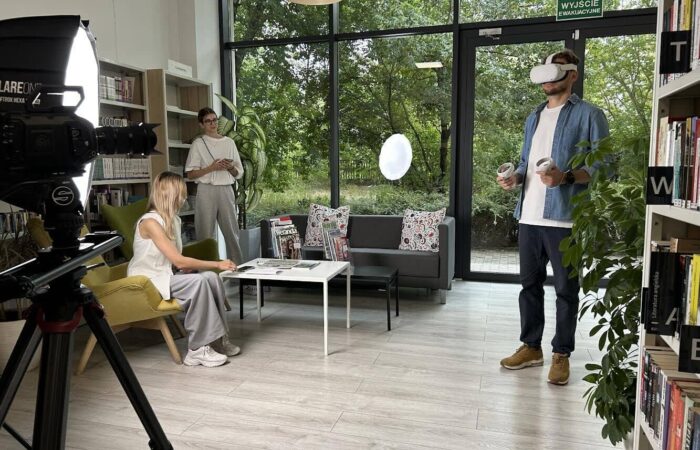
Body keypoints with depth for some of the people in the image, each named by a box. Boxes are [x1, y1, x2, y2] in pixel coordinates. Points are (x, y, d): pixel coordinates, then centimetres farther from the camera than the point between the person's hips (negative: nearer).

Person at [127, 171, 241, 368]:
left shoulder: (173, 219, 7)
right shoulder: (150, 222, -21)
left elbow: (177, 260, 7)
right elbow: (179, 261, -24)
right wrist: (217, 264, -19)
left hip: (165, 276, 8)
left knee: (211, 278, -14)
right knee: (197, 282, -28)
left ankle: (217, 339, -7)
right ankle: (198, 350, -21)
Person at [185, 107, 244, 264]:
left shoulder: (229, 142, 14)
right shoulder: (198, 144, 4)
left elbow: (239, 173, 15)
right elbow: (190, 174, -1)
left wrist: (231, 167, -6)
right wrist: (211, 168, -12)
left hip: (226, 190, 3)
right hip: (207, 190, -3)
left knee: (232, 232, 3)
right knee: (206, 234, -2)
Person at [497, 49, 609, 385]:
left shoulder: (589, 115, -1)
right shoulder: (534, 117, 19)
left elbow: (604, 166, -7)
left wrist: (565, 177, -23)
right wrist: (515, 178, 2)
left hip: (565, 218, -6)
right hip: (530, 216, 6)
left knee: (565, 290, 4)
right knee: (529, 284, 12)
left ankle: (561, 354, 17)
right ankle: (530, 346, 26)